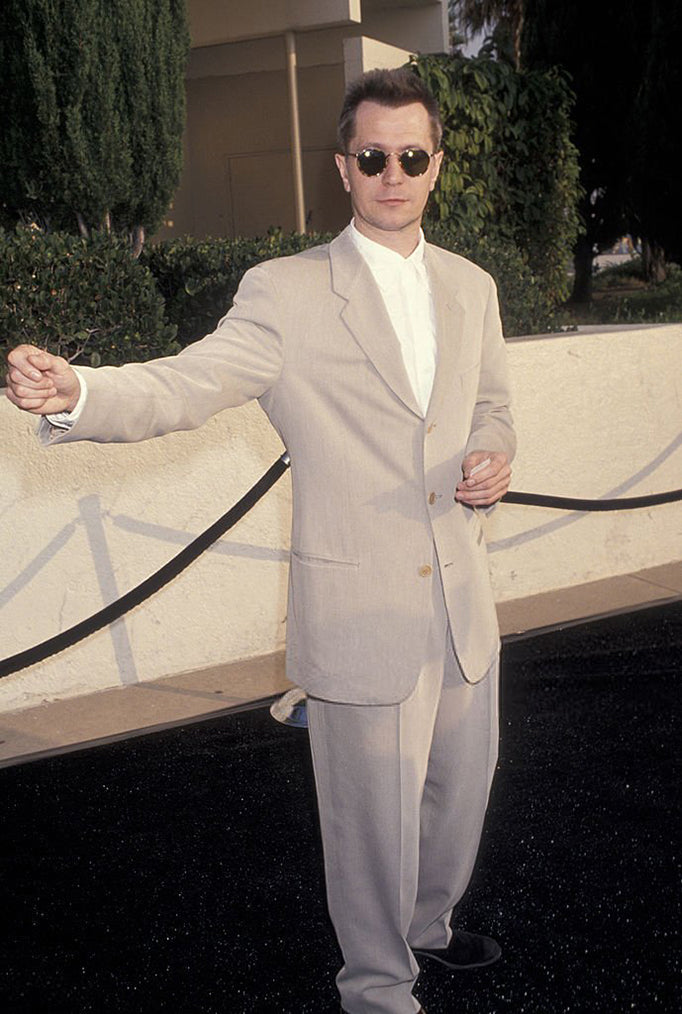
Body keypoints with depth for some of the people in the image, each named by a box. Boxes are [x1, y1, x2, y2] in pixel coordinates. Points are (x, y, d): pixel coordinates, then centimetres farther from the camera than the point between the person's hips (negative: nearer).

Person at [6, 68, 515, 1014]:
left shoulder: (470, 286, 8)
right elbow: (182, 384, -21)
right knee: (373, 818, 5)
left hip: (463, 600, 6)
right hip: (362, 609, -6)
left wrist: (494, 457, -2)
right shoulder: (286, 293, -10)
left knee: (459, 788, 22)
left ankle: (428, 927, 51)